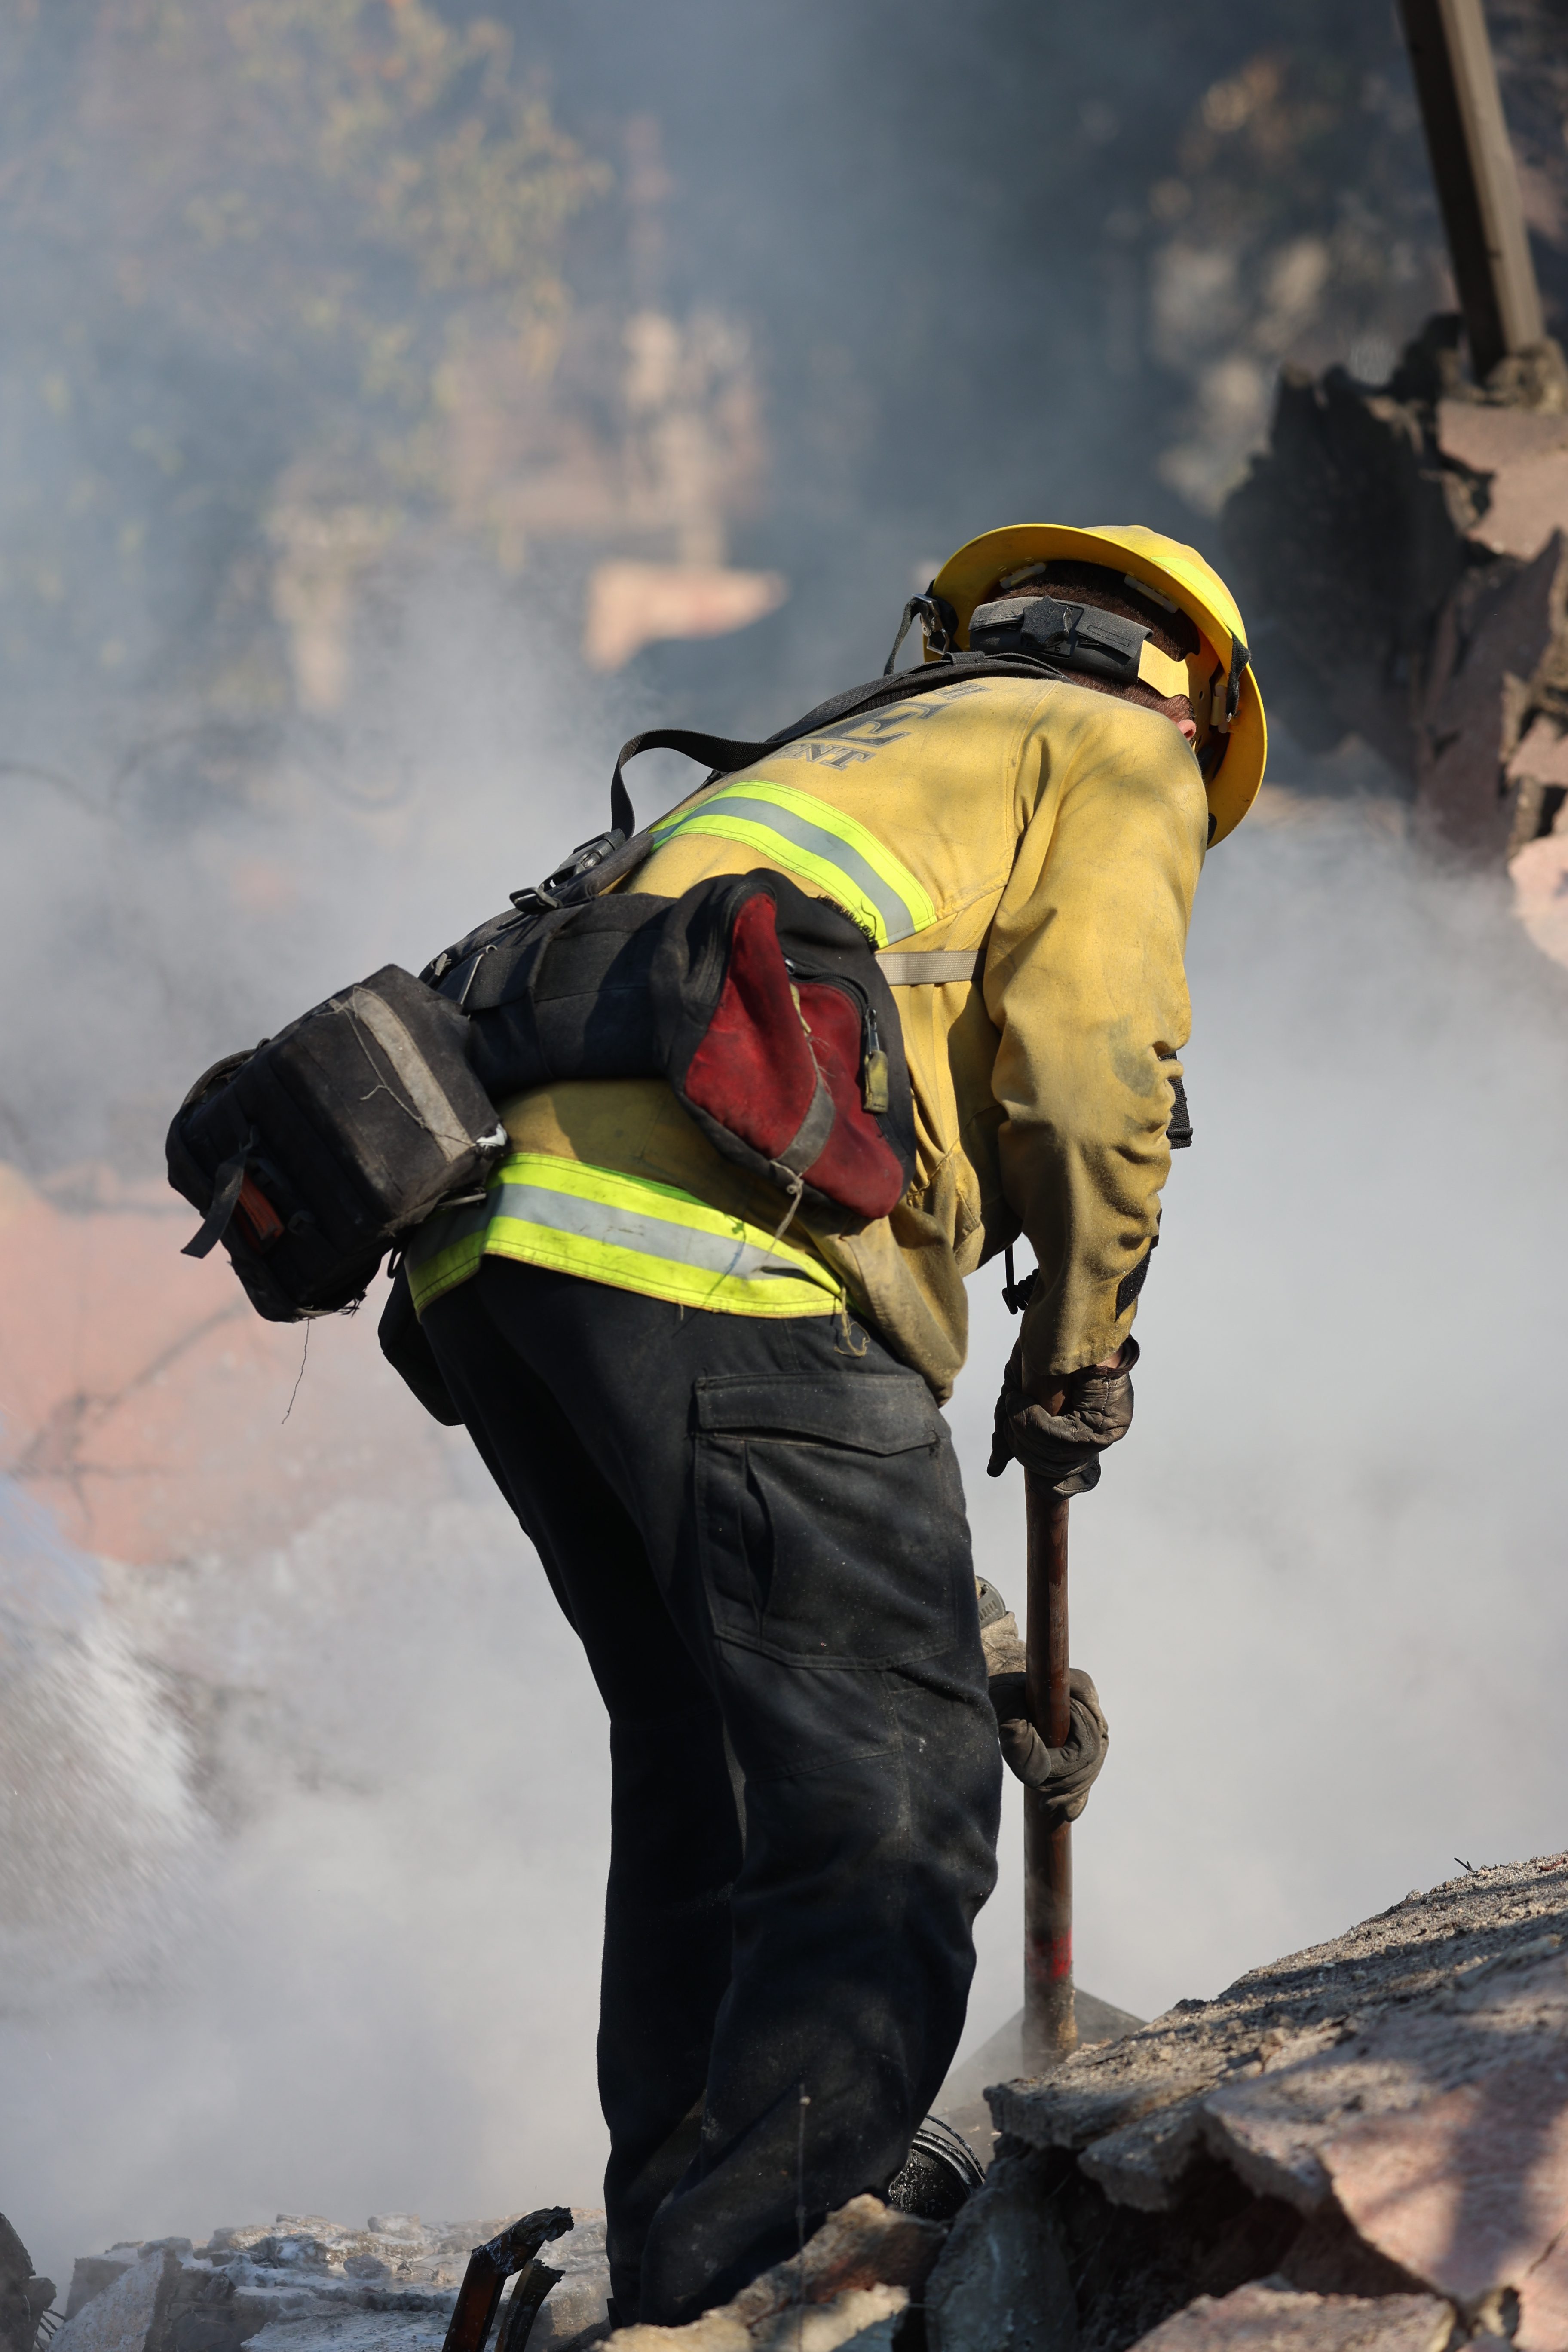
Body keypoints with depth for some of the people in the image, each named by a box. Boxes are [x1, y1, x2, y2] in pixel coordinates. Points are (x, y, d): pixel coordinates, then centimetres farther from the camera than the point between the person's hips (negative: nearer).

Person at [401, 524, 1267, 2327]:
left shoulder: (837, 759, 38)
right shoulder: (1120, 756, 16)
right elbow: (1086, 1064, -2)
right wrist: (1077, 1355, 13)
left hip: (495, 1238, 8)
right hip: (727, 1259, -8)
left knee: (702, 1756, 20)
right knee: (890, 1814, -10)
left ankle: (675, 2276, 20)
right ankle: (748, 2288, -21)